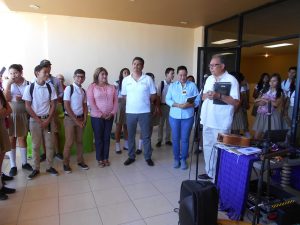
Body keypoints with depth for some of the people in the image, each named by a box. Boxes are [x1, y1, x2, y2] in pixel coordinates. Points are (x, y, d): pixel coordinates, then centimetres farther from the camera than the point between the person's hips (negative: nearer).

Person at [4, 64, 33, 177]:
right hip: (10, 115, 0)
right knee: (11, 140, 7)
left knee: (22, 138, 11)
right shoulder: (9, 85, -1)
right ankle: (13, 166, 17)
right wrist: (8, 84, -17)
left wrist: (22, 99, -15)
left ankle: (24, 162, 25)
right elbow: (6, 99, -13)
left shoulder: (28, 84, -3)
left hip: (23, 115, 0)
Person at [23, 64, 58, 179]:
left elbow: (53, 105, 0)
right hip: (34, 120, -1)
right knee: (35, 145, 6)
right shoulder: (29, 88, -6)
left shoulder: (50, 87, -1)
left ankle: (50, 167, 19)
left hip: (48, 119, 2)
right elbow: (28, 106, -4)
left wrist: (48, 120, -8)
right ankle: (36, 169, 18)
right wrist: (39, 120, -9)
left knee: (49, 144, 6)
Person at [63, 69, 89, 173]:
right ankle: (66, 163, 17)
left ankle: (80, 161, 27)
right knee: (69, 142, 0)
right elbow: (66, 106, -14)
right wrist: (76, 120, -13)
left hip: (80, 118, 5)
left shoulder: (83, 91, 7)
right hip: (70, 119, -5)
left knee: (79, 141, 13)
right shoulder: (69, 88, -10)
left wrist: (84, 119, -1)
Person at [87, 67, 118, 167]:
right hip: (97, 117, -3)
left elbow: (115, 101, 5)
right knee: (98, 138, 6)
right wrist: (100, 114, -14)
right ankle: (99, 159, 18)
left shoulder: (111, 87, 8)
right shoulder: (92, 87, -4)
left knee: (107, 138, 10)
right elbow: (91, 102, -10)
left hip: (109, 117, 4)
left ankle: (106, 158, 22)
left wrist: (112, 113, -7)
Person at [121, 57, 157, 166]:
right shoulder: (126, 80, 2)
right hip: (130, 112, 2)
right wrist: (133, 102, 6)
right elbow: (124, 95, 10)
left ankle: (148, 157, 23)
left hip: (145, 112, -1)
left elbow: (153, 95, 3)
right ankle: (131, 156, 27)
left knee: (146, 136, 7)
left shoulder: (148, 79, -3)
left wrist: (144, 102, 4)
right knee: (130, 135, 12)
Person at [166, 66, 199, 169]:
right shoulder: (172, 85, 7)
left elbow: (197, 100, -3)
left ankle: (184, 159, 19)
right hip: (174, 116, 2)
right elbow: (168, 100, -1)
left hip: (187, 116, -1)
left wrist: (189, 105, -21)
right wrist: (177, 105, -16)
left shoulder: (192, 85, 2)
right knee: (175, 138, 8)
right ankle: (176, 159, 22)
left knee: (185, 139, 5)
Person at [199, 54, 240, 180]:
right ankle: (209, 172, 31)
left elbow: (236, 102, -15)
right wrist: (206, 95, -6)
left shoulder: (231, 80, -9)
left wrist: (219, 96, -26)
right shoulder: (209, 79, 13)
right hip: (207, 120, 7)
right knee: (207, 147, 15)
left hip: (221, 123, -7)